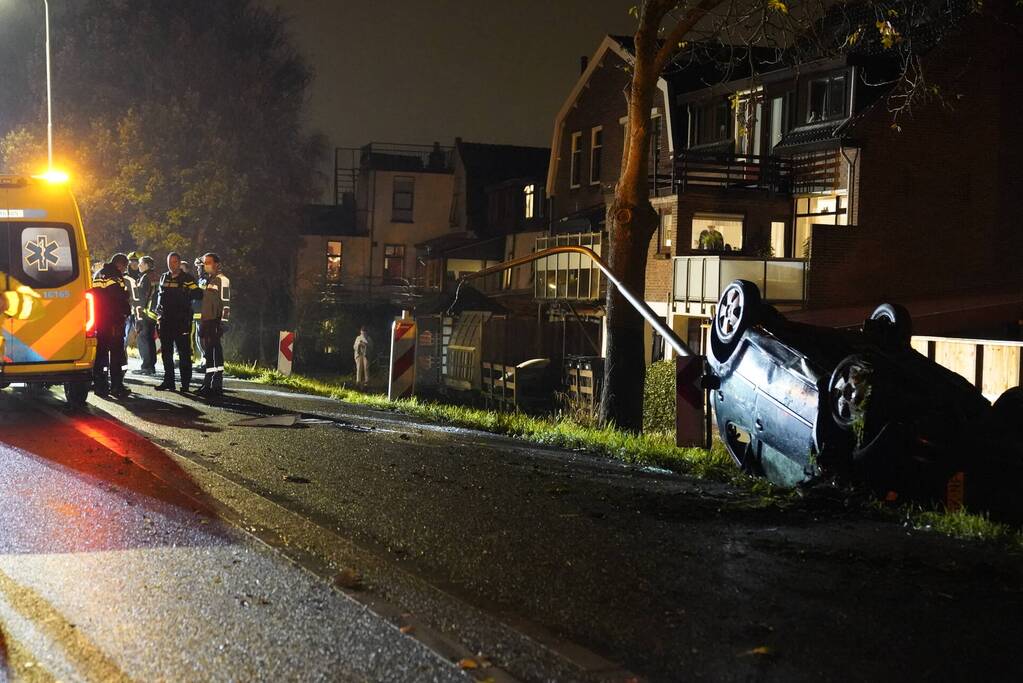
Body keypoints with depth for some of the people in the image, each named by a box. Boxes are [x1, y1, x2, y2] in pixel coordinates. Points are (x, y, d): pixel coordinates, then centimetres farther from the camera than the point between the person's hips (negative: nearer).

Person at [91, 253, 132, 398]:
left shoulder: (99, 275, 17)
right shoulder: (115, 276, -11)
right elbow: (123, 298, -15)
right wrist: (126, 311, 3)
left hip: (98, 320, 8)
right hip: (114, 321, -8)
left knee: (100, 352, 11)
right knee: (116, 353, -4)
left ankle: (99, 385, 12)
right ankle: (116, 385, -5)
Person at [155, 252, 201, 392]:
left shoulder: (187, 279, 0)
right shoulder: (163, 278, 16)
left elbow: (198, 294, -6)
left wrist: (184, 293, -20)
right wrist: (159, 315, 15)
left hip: (181, 321, -5)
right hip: (165, 321, 5)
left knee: (184, 353, -5)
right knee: (166, 353, 9)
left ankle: (185, 384, -3)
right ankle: (168, 382, 16)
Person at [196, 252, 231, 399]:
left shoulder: (221, 280, -7)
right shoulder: (203, 280, 19)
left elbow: (225, 303, -13)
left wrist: (222, 323, -17)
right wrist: (199, 323, 21)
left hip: (215, 322, -8)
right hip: (204, 321, 8)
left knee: (215, 352, -9)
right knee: (207, 353, 11)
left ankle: (217, 386, -7)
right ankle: (207, 384, 17)